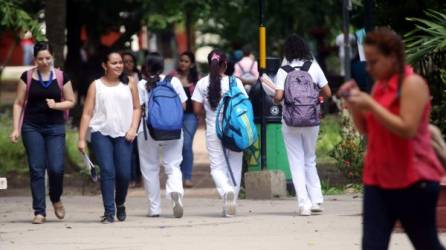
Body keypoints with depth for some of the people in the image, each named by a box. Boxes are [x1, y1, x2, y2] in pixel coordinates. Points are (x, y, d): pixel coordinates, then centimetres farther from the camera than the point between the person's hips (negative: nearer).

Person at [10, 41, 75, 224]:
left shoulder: (61, 77, 4)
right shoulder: (27, 77, 3)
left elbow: (71, 102, 10)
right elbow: (18, 104, 5)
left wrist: (56, 105, -10)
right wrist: (15, 128, -3)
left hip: (55, 127, 0)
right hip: (32, 128, 0)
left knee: (56, 168, -10)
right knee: (36, 169, -2)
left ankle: (56, 199, 20)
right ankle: (39, 211, 3)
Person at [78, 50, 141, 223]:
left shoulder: (129, 83, 10)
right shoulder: (96, 86, 7)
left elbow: (136, 108, 14)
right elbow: (87, 113, 4)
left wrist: (133, 128, -2)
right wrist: (81, 139, -1)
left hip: (123, 135, 1)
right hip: (101, 133, -1)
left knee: (124, 173, -4)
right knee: (107, 171, -12)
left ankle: (120, 204, 24)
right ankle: (109, 212, -9)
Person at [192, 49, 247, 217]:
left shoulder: (202, 84, -3)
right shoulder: (235, 82, -6)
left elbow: (197, 110, -2)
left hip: (213, 131, 0)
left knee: (217, 167, 5)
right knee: (234, 166, 10)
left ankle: (226, 190, -26)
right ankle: (231, 205, 12)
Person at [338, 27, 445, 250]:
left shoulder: (412, 84, -12)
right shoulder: (380, 85, 13)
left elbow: (407, 129, -21)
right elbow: (366, 129, 19)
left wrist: (370, 104, -21)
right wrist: (355, 104, 1)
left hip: (413, 181, -7)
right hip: (378, 180, 7)